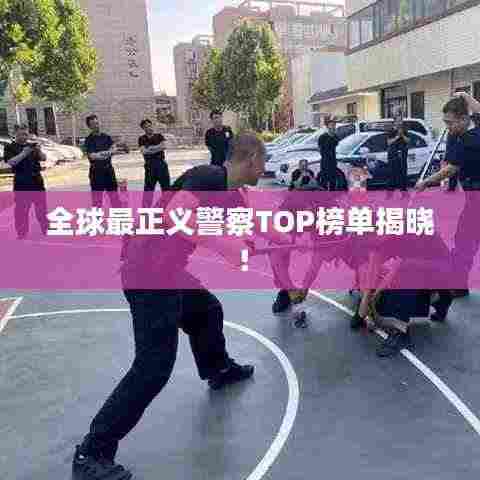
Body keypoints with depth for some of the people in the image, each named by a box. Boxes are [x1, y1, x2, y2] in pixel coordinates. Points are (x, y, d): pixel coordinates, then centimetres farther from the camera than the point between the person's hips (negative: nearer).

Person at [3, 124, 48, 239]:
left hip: (37, 182, 3)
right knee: (21, 210, 0)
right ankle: (21, 234, 7)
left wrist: (39, 151, -17)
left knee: (42, 208, 9)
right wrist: (24, 153, -22)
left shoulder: (32, 145, 13)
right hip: (21, 184, -3)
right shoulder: (10, 147, 3)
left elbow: (44, 158, 3)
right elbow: (11, 162, -12)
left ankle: (46, 231, 18)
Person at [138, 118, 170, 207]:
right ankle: (145, 208, 8)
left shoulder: (159, 136, 11)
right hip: (150, 165, -1)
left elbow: (164, 146, -6)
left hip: (161, 163, 1)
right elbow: (143, 151, -9)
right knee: (148, 188, 1)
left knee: (166, 186, 5)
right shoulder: (142, 139, 6)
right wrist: (158, 148, -9)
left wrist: (151, 148, -11)